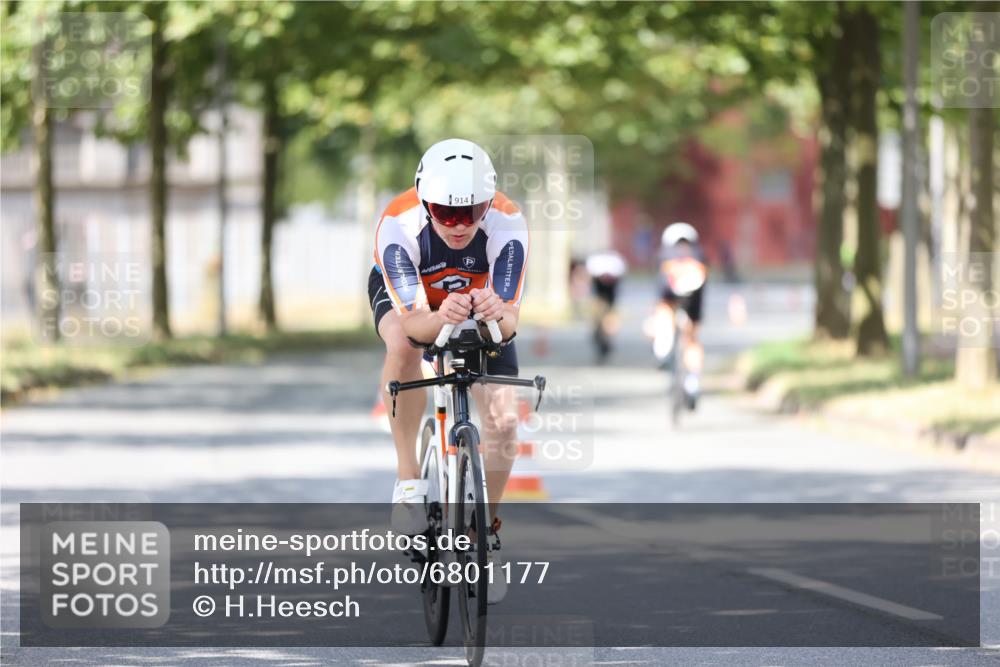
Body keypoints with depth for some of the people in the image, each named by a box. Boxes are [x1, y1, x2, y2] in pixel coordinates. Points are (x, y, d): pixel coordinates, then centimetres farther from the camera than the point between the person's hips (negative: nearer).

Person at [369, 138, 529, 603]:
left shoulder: (507, 226, -35)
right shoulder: (398, 226, -38)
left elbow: (511, 319, -38)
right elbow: (412, 320, -42)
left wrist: (497, 313, -62)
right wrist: (441, 318, -64)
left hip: (482, 300, 2)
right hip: (407, 294, -2)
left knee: (503, 420, -12)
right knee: (403, 345, -37)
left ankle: (487, 528, 12)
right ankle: (408, 480, -25)